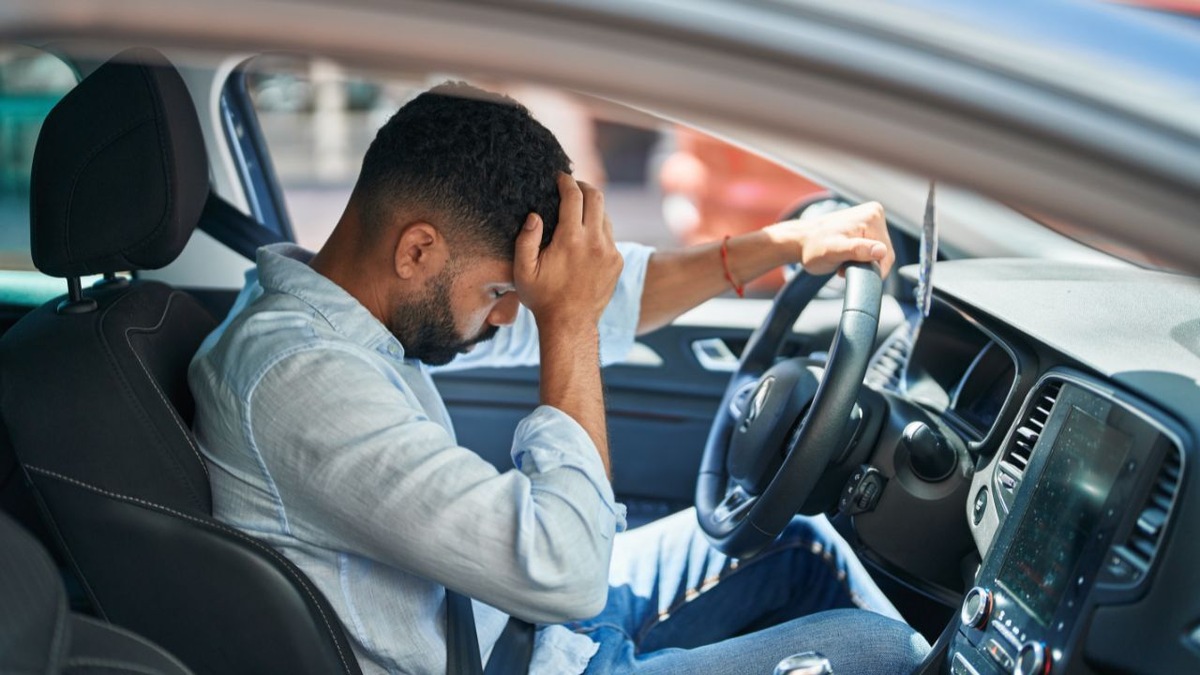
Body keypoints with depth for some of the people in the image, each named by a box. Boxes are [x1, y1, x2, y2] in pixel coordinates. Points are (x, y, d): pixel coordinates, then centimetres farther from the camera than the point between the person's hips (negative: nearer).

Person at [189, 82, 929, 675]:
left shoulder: (315, 291, -2)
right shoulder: (295, 374, -31)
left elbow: (596, 301, 6)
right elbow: (563, 571, -34)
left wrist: (780, 244, 1)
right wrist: (569, 324, -27)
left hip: (519, 602, 9)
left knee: (798, 541, 16)